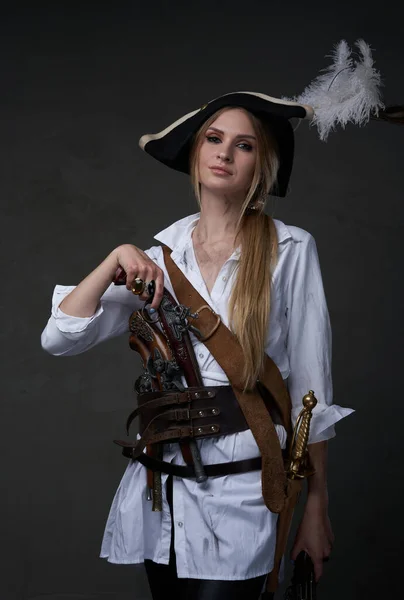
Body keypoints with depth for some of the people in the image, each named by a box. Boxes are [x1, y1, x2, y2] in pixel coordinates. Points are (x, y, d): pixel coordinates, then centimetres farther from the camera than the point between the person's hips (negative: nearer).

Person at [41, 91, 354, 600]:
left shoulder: (289, 250, -4)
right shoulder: (162, 257, 5)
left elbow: (311, 387, -4)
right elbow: (59, 338, 0)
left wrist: (316, 507, -3)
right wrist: (115, 261, -12)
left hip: (239, 496, -4)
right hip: (160, 486, 4)